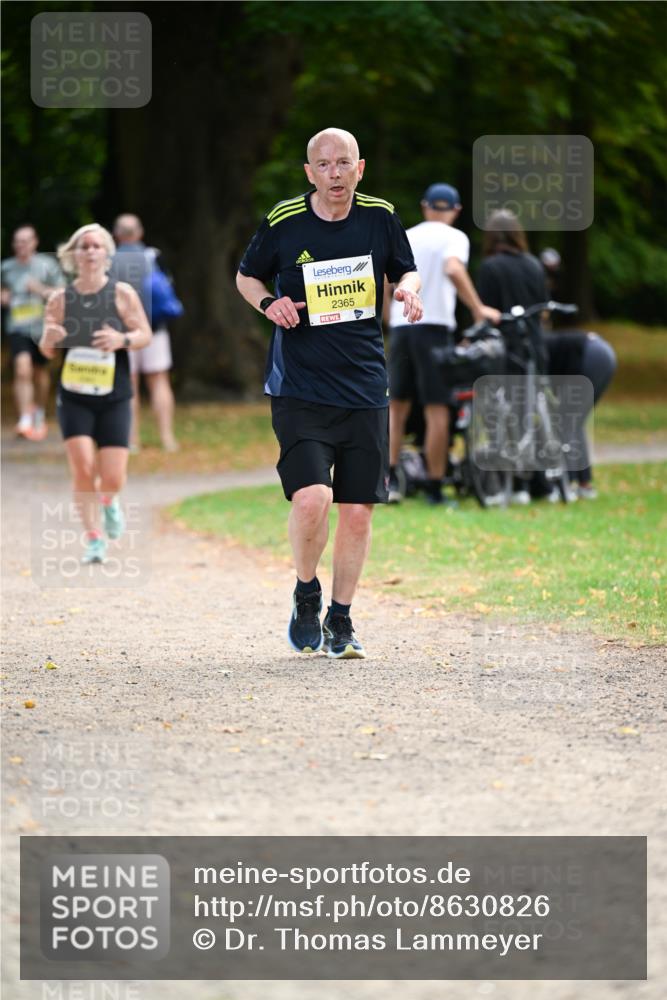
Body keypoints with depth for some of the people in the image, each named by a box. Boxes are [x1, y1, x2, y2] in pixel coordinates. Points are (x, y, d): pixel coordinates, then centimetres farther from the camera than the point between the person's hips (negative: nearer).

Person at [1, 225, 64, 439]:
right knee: (22, 370, -18)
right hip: (17, 327, 0)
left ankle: (40, 416, 38)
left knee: (40, 372, 15)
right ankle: (25, 421, -22)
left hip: (42, 327, 0)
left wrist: (42, 291, -15)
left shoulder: (47, 265, -1)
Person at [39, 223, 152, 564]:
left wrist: (123, 340, -21)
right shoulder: (60, 300, 1)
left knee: (113, 478, -3)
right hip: (74, 397, 0)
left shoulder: (122, 294, -3)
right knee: (83, 468, -14)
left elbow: (145, 334, -1)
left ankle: (108, 502, 34)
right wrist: (49, 340, -17)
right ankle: (94, 538, 1)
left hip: (114, 398, 0)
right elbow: (47, 351, 7)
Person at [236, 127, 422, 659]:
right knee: (310, 498, -19)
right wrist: (268, 302, -8)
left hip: (366, 389, 3)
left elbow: (406, 270, 18)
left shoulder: (380, 217, 2)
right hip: (300, 389, -3)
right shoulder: (283, 223, -3)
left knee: (358, 512, 4)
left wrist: (408, 289, -5)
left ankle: (341, 619, 21)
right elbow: (247, 275, 13)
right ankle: (306, 593, 8)